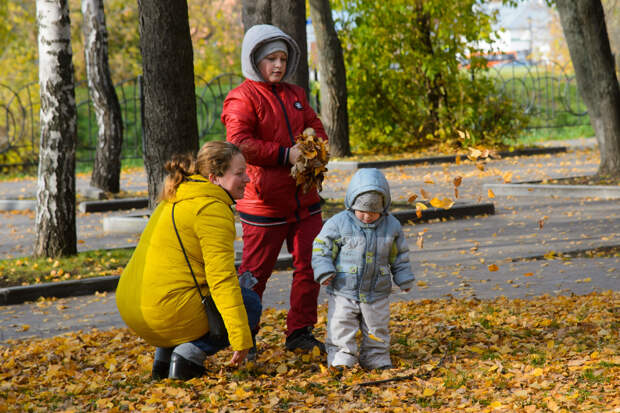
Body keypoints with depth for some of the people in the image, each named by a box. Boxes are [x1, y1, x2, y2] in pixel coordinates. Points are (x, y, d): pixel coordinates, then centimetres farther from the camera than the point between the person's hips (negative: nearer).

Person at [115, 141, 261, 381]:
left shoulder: (176, 199, 19)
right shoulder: (213, 209, -12)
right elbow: (222, 279, -18)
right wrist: (241, 339, -16)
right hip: (166, 312, -9)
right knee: (250, 304, 9)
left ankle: (165, 354, 17)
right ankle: (190, 353, -8)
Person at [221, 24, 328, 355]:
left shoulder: (295, 95, 15)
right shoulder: (242, 99, -9)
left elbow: (316, 128, 17)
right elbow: (239, 144, -19)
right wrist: (286, 154, -22)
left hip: (304, 200, 7)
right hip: (264, 201, -7)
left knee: (310, 265, 6)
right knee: (255, 272, 1)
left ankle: (299, 332, 17)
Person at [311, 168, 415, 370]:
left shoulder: (392, 226, 1)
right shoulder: (338, 223, -9)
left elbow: (399, 256, 12)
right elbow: (322, 248, -5)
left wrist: (404, 278, 11)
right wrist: (324, 271, -17)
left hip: (377, 293, 2)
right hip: (343, 292, -2)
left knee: (377, 331, 12)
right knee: (341, 330, -2)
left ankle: (377, 358, 26)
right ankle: (341, 358, 7)